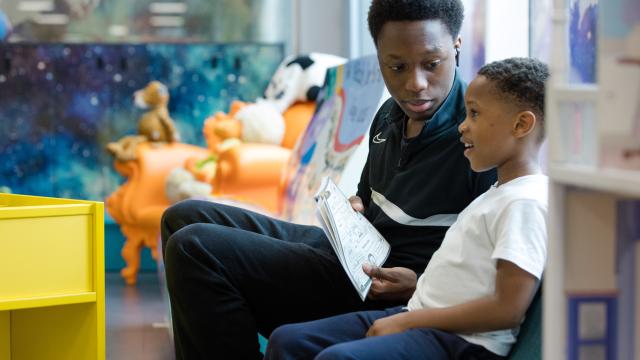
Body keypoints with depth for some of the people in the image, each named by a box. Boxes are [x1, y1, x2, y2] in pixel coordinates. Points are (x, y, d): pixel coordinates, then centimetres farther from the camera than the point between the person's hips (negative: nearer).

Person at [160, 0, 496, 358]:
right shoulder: (392, 114, 6)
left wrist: (421, 285, -26)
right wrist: (353, 209, 2)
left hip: (381, 292, -9)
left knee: (193, 248, -17)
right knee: (186, 219, 12)